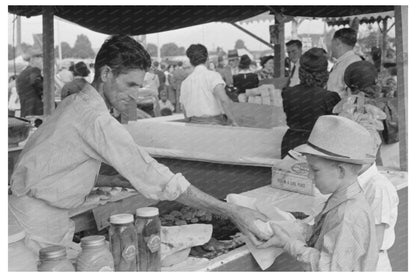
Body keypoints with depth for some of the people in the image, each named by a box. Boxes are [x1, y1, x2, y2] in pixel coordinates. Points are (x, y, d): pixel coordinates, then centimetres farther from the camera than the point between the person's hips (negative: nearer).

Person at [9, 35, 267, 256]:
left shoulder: (75, 102, 5)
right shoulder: (97, 120, -25)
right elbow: (157, 178, -28)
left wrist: (114, 183, 6)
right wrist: (231, 211, -26)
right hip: (38, 224, -9)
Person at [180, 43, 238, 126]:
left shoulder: (185, 82, 12)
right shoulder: (213, 75, -3)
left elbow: (186, 114, 15)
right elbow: (223, 99, -19)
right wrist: (233, 121, -17)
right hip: (214, 123, -4)